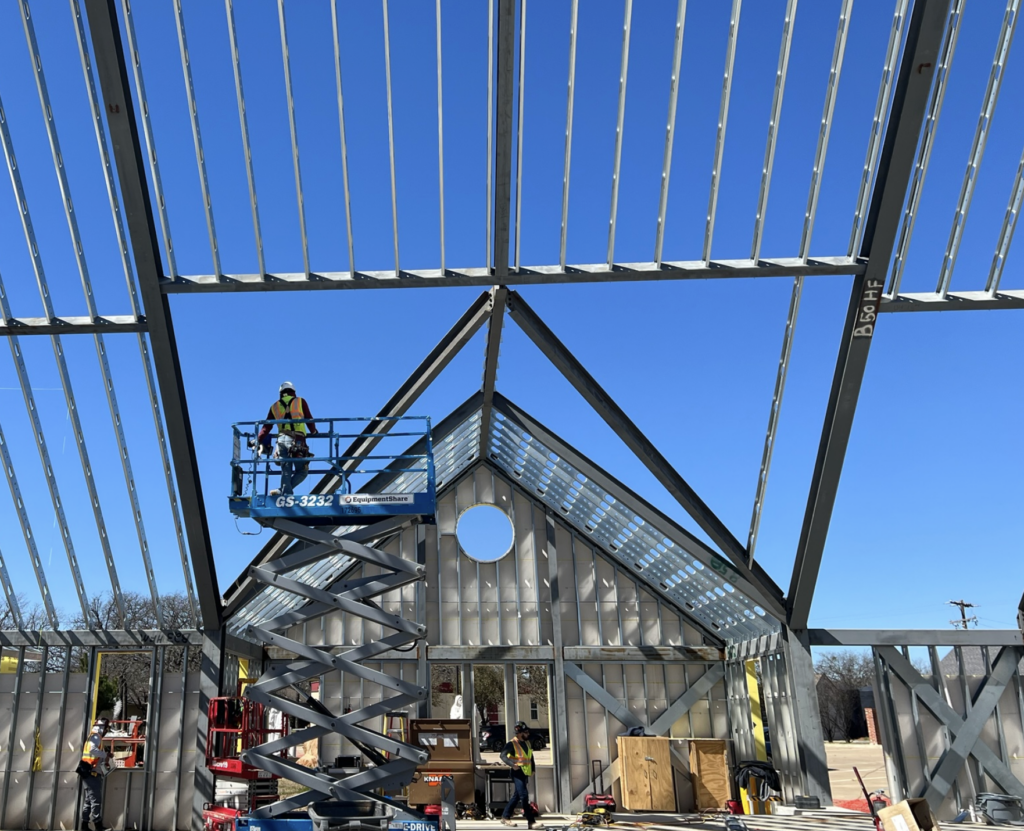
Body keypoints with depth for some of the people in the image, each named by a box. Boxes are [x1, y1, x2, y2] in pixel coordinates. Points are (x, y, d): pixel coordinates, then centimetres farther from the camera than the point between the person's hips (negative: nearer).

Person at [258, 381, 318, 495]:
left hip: (282, 440, 3)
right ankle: (281, 490, -12)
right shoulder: (300, 402, 13)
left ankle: (286, 493, -5)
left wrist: (259, 441, 21)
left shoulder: (274, 406, 18)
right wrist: (313, 431, 34)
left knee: (286, 472, 8)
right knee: (302, 471, 4)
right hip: (297, 441, -3)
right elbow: (309, 419, 16)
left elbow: (266, 426, 14)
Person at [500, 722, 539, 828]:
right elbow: (503, 755, -21)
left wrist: (532, 769, 17)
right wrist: (512, 764, -34)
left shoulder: (527, 743, 11)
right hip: (518, 773, -8)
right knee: (524, 796, -13)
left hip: (525, 773, 8)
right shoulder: (512, 744, -13)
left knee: (517, 796, 15)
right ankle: (531, 822, -12)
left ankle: (505, 817, 27)